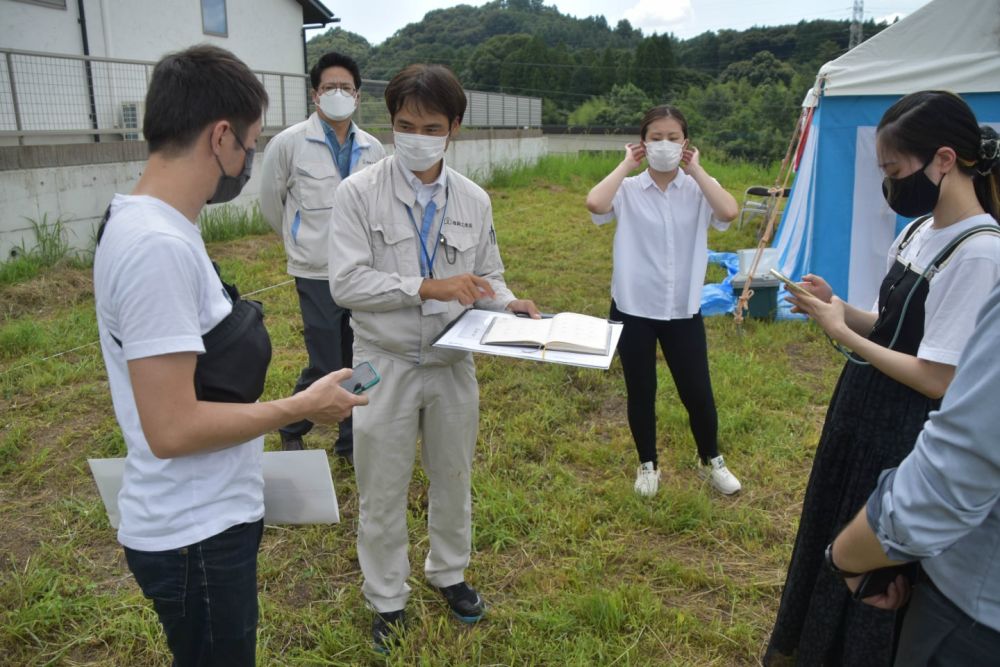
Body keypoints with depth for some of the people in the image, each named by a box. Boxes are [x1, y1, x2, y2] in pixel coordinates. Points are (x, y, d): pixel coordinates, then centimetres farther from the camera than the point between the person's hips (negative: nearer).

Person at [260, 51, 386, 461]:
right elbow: (270, 202, 5)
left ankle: (351, 442, 27)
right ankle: (292, 429, 26)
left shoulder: (373, 149, 3)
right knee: (325, 366, -2)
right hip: (317, 273, -4)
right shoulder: (289, 143, -6)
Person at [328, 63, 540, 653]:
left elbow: (487, 276, 8)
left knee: (453, 478, 20)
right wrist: (428, 287, -26)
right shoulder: (360, 193, -11)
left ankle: (450, 572, 46)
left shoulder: (474, 200, 1)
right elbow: (347, 282, -18)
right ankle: (387, 598, 35)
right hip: (387, 364, -3)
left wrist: (508, 303, -13)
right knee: (383, 491, 12)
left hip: (453, 362, 3)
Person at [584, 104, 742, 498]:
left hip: (683, 310, 1)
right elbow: (595, 204, -26)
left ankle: (711, 461, 36)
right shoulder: (628, 189, -5)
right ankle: (647, 464, 37)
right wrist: (626, 165, -13)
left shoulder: (699, 189, -1)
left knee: (697, 392, 8)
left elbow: (729, 212, -22)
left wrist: (696, 170, -12)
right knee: (640, 393, 13)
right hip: (633, 309, 0)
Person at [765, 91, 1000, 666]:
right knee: (833, 543, 25)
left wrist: (841, 333, -17)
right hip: (864, 415, 9)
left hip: (905, 438, -9)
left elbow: (938, 379, -23)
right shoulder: (919, 231, 4)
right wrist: (839, 306, -4)